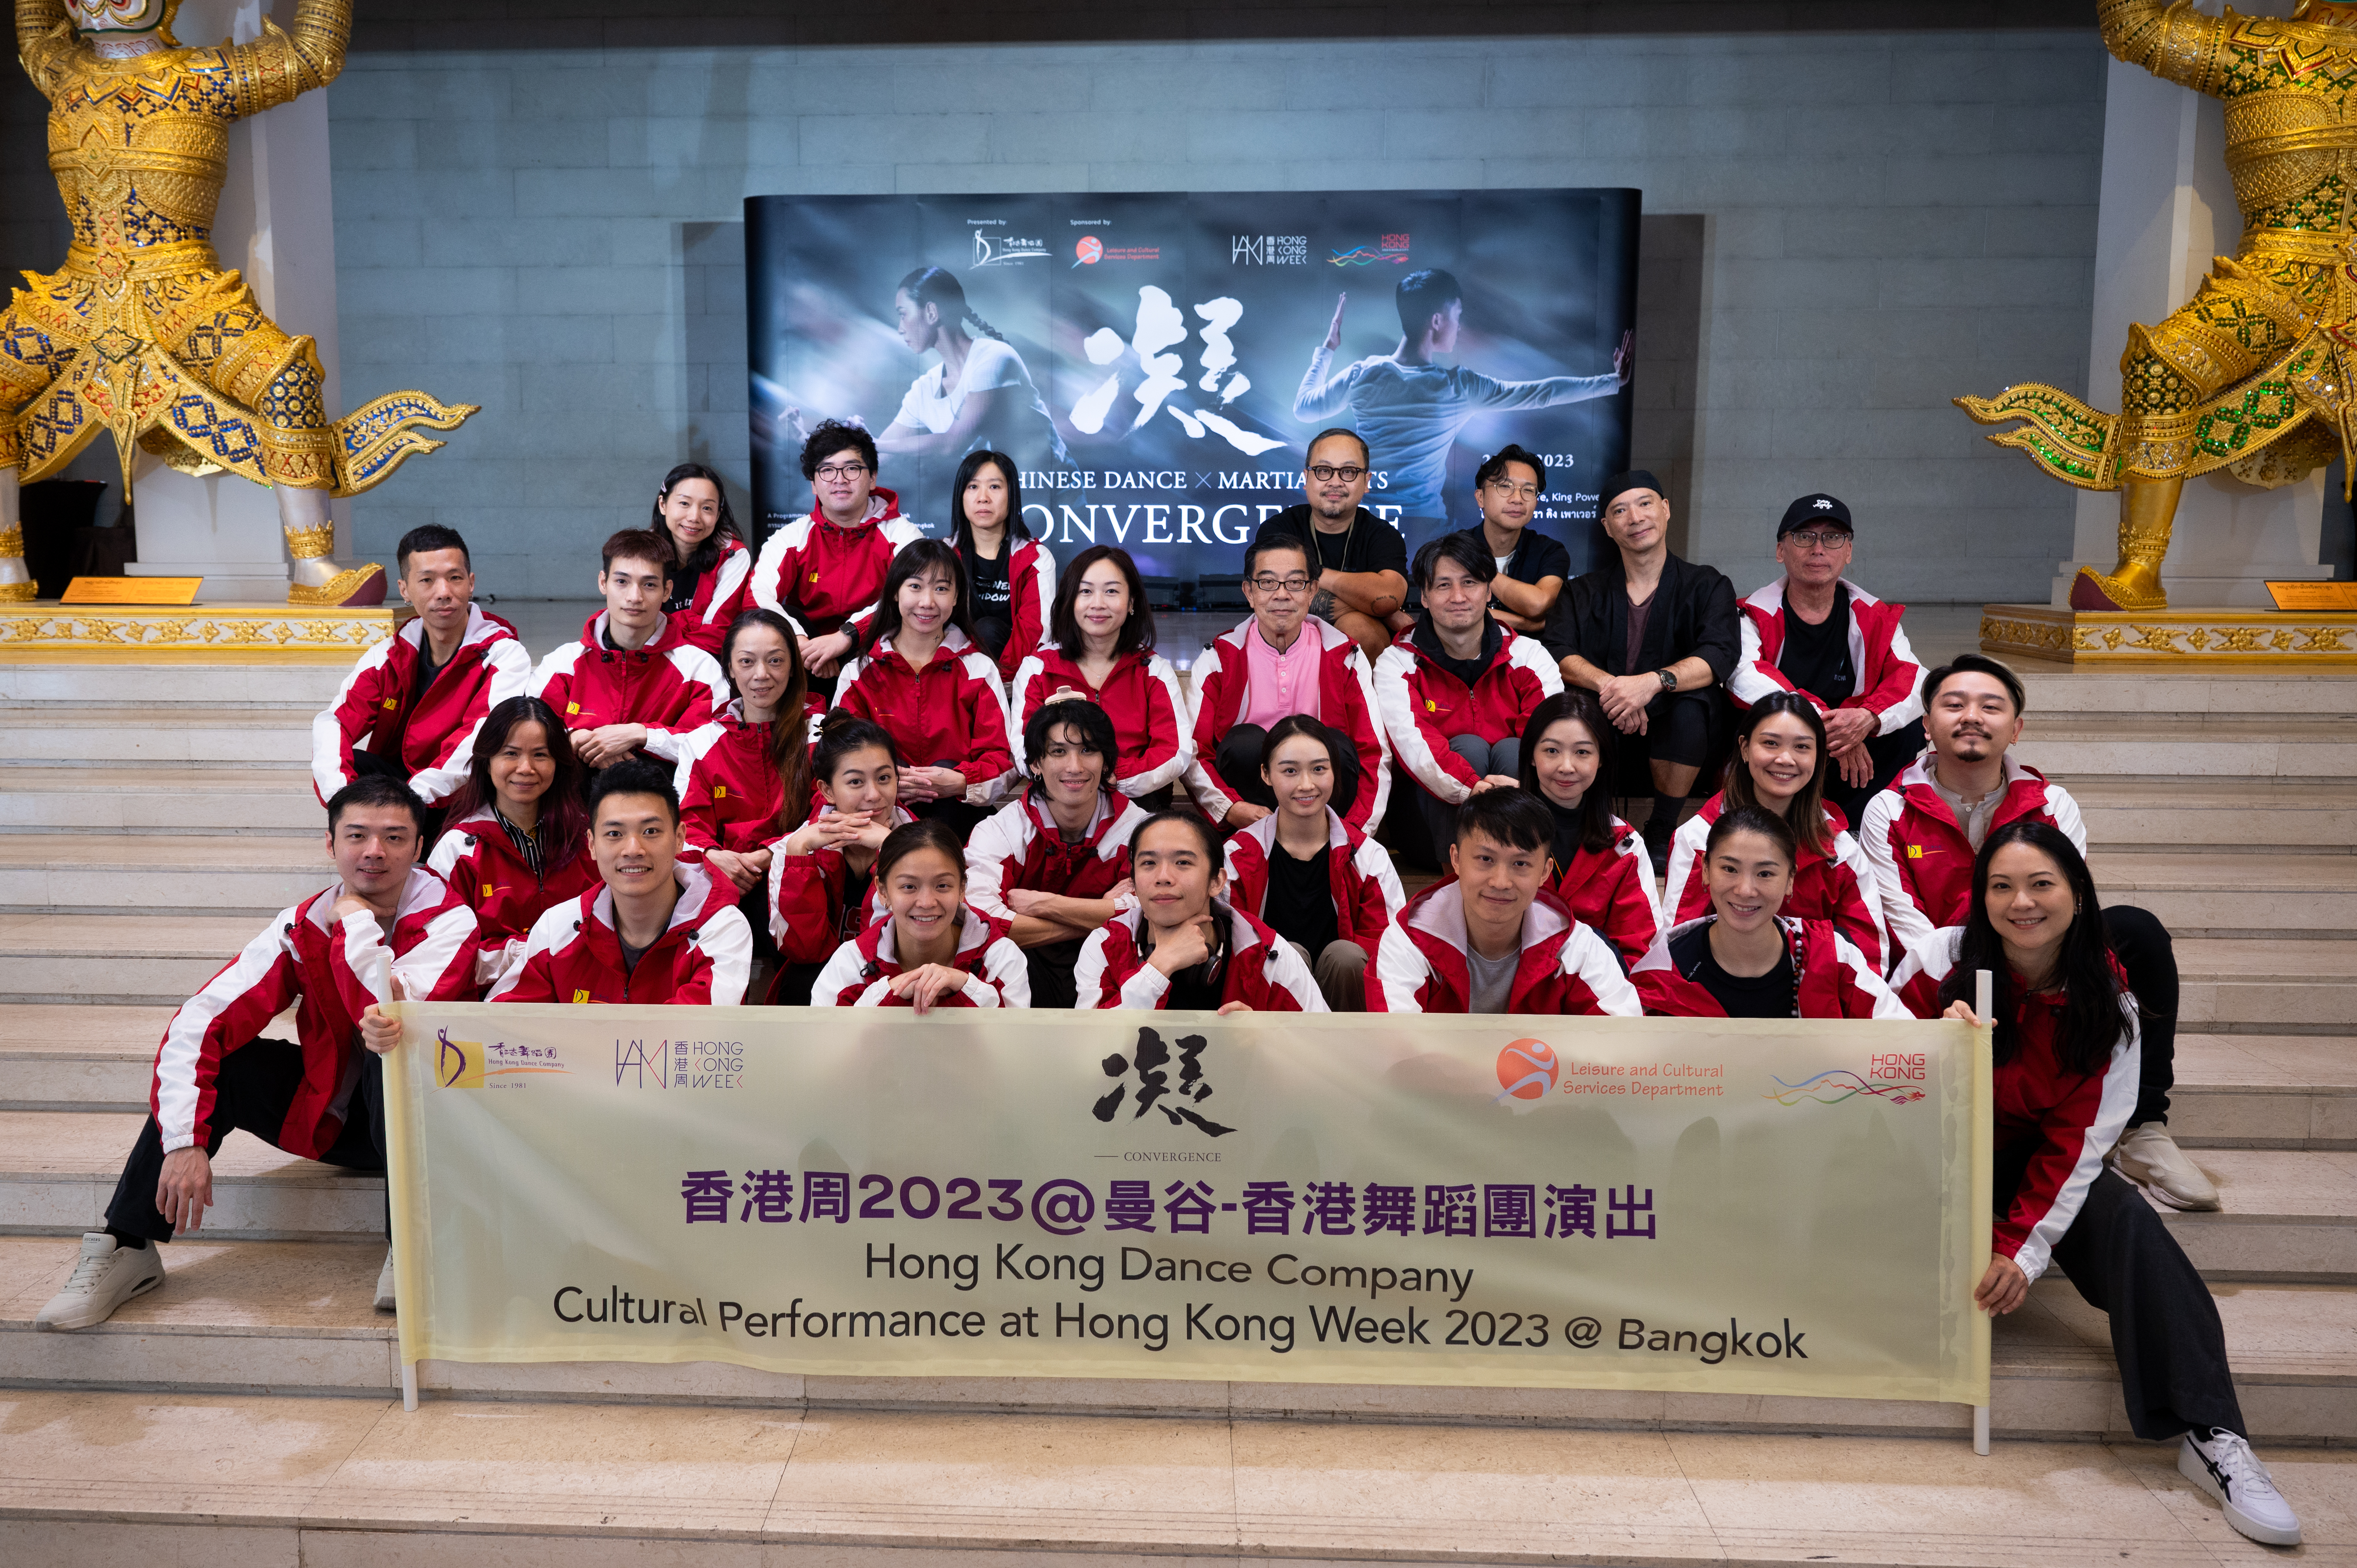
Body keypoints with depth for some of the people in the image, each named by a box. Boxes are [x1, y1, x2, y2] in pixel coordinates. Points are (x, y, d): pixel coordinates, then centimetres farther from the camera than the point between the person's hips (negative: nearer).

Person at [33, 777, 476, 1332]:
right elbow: (195, 1023, -16)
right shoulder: (303, 926, -8)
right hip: (326, 1118, 4)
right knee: (218, 1058, -17)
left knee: (391, 1049, -34)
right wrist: (184, 1142, -27)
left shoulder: (449, 921, -18)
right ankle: (127, 1248, -7)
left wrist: (357, 920, -26)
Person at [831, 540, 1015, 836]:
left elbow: (1002, 761, 0)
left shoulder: (979, 670, 8)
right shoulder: (859, 672, 9)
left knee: (946, 767, -31)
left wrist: (960, 782, -23)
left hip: (957, 813, 0)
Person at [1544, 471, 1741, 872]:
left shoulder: (1706, 586, 8)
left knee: (1693, 704, -33)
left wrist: (1654, 681, -31)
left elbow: (1720, 656, -11)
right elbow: (1557, 653, -5)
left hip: (1674, 734, -1)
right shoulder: (1584, 592, 13)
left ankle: (1663, 832, -15)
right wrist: (1608, 684, -27)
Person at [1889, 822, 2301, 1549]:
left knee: (2128, 1221, -26)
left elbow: (2079, 1139, -9)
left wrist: (2023, 1249, -19)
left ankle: (2213, 1438, -27)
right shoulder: (1941, 960, -11)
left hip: (2040, 1164, 1)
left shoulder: (2106, 1002, -5)